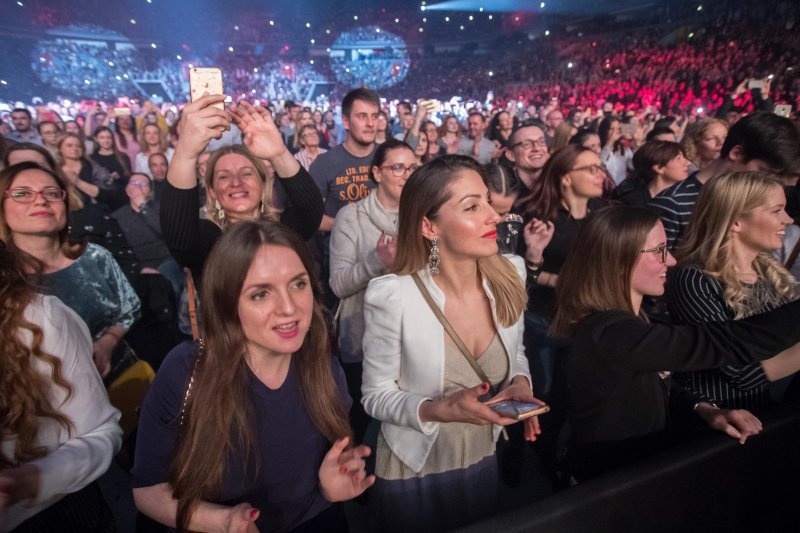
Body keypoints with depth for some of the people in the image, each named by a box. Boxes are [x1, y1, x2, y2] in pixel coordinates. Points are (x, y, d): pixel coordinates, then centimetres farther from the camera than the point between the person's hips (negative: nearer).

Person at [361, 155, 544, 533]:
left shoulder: (509, 277, -11)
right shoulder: (392, 296, -26)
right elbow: (376, 396, -16)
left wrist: (519, 384, -15)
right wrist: (440, 410, -31)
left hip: (487, 463, 5)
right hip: (414, 474, -4)